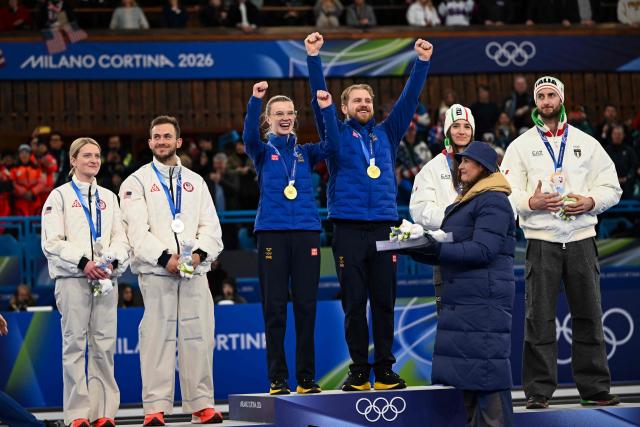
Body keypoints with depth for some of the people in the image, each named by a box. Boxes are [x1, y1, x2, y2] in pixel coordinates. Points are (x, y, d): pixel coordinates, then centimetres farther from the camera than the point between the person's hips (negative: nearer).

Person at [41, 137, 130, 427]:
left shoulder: (109, 197, 19)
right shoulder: (60, 196, 5)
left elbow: (121, 238, 13)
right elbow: (52, 242, -4)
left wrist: (112, 262, -6)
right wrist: (83, 262, -14)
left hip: (106, 278, 4)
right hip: (72, 277, -4)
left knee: (104, 344, 0)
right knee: (75, 343, -6)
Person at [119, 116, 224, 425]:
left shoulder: (195, 182, 20)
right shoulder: (137, 182, 8)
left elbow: (211, 226, 12)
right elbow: (137, 229, -3)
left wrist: (199, 253, -8)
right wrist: (165, 257, -15)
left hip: (194, 271, 3)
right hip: (155, 272, -3)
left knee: (199, 336, -1)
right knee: (157, 336, -7)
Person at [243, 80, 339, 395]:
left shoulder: (306, 152, 13)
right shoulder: (263, 151, 8)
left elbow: (332, 146, -5)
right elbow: (249, 137, -14)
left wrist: (328, 110, -19)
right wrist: (255, 100, -28)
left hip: (306, 232, 2)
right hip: (272, 233, -2)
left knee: (306, 308, 2)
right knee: (275, 309, -1)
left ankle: (306, 378, 7)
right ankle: (277, 380, 3)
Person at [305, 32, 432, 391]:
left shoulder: (387, 133, 16)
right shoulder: (337, 134, 10)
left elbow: (409, 98, 12)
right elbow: (320, 97, 0)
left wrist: (423, 62, 4)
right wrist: (313, 57, -9)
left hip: (383, 227, 2)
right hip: (349, 228, -2)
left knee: (385, 302, 2)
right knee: (354, 304, -1)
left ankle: (385, 371, 7)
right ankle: (359, 372, 4)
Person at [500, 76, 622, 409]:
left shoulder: (586, 143, 12)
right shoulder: (521, 145, 9)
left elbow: (611, 188, 11)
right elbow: (505, 193, 3)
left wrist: (590, 201, -9)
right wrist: (532, 201, -16)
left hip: (581, 238, 1)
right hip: (541, 241, -1)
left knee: (588, 316, 3)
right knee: (539, 318, -4)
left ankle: (595, 388, 9)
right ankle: (538, 391, 1)